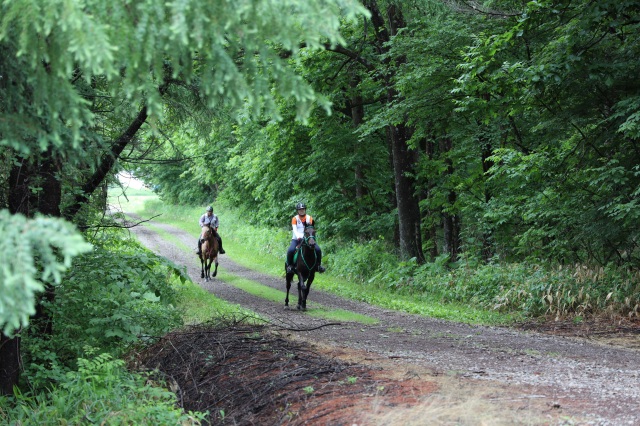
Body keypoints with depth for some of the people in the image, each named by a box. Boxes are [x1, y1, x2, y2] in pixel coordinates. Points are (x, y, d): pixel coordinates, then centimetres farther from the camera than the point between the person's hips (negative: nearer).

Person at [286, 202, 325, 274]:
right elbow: (295, 229, -13)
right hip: (296, 239, -1)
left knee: (318, 250, -19)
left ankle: (318, 265, 1)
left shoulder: (309, 218, 5)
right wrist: (298, 237, -30)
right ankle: (289, 265, -5)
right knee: (290, 250, -28)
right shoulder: (295, 219, 0)